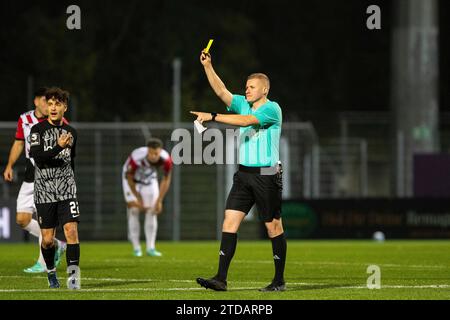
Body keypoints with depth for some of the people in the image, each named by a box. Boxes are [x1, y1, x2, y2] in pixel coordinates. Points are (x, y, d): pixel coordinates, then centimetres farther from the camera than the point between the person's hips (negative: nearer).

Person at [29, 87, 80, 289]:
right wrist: (58, 147, -30)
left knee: (71, 231, -15)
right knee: (47, 239, 2)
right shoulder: (38, 130, -3)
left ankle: (73, 276, -16)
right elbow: (37, 157, -17)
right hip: (44, 192, -2)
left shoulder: (71, 132, 10)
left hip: (67, 191, 2)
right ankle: (51, 273, 26)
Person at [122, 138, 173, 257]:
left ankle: (150, 248, -1)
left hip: (150, 179, 3)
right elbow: (129, 178, -22)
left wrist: (159, 201, -10)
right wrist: (138, 199, -12)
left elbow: (166, 180, -12)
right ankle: (136, 248, -5)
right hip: (133, 180, -3)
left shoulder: (165, 159, -31)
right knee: (134, 211, -11)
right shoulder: (136, 157, -41)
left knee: (152, 212, -4)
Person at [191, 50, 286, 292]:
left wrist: (213, 117, -25)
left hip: (267, 175, -6)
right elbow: (221, 91, 1)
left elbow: (246, 121, -23)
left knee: (273, 227, 2)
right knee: (230, 220, -5)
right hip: (244, 173, 7)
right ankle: (221, 278, -10)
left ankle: (279, 281, 11)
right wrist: (208, 66, -11)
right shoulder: (243, 104, 12)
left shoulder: (272, 109, -9)